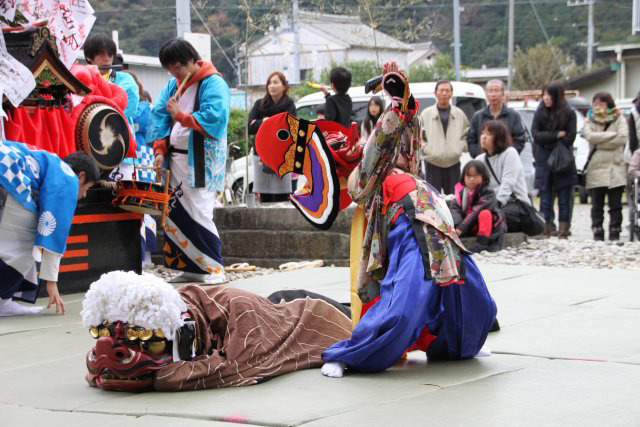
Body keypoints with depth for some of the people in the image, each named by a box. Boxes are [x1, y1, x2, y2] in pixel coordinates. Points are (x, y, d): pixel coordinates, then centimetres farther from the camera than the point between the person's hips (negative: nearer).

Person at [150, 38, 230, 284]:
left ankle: (214, 269, -4)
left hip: (201, 162, -7)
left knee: (199, 215, -11)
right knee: (175, 213, 4)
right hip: (177, 160, 7)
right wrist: (160, 150, 3)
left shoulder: (213, 84, -6)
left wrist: (180, 115, -13)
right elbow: (160, 115, 14)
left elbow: (214, 119, -18)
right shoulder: (173, 85, 16)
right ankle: (190, 266, 12)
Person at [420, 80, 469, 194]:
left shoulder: (459, 114, 7)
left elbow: (467, 135, 15)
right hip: (433, 164, -2)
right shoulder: (426, 114, 1)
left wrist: (461, 147, 1)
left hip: (453, 164, 2)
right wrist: (425, 148, -8)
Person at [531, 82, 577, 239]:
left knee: (564, 199, 0)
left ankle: (563, 231, 2)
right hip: (544, 163, 2)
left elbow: (569, 138, -6)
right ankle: (545, 230, 2)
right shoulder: (540, 113, 8)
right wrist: (557, 135, -10)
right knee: (545, 198, 1)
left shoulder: (569, 113, 1)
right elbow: (536, 135, -3)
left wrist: (547, 140, -9)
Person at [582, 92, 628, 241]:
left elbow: (622, 138, -8)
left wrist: (599, 143, -8)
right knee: (597, 205, 1)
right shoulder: (590, 120, 12)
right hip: (596, 167, 1)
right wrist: (612, 134, -9)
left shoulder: (619, 119, 8)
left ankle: (615, 232, 4)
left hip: (616, 167, -1)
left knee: (615, 205, 0)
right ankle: (597, 232, 5)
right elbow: (589, 135, -8)